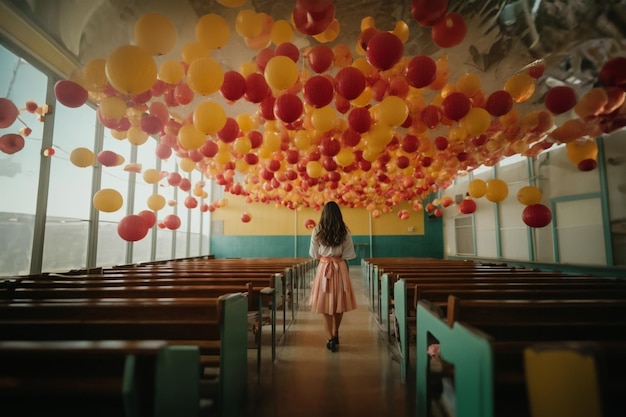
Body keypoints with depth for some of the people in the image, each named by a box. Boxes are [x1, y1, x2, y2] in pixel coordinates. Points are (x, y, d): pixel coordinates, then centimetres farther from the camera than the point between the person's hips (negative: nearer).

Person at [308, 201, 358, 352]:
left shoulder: (317, 231, -6)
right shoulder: (344, 232, -5)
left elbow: (314, 254, -1)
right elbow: (349, 254, -4)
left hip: (324, 268, -1)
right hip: (341, 268, 1)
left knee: (326, 304, 7)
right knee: (339, 303, 17)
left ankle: (331, 338, 8)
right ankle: (335, 334, 31)